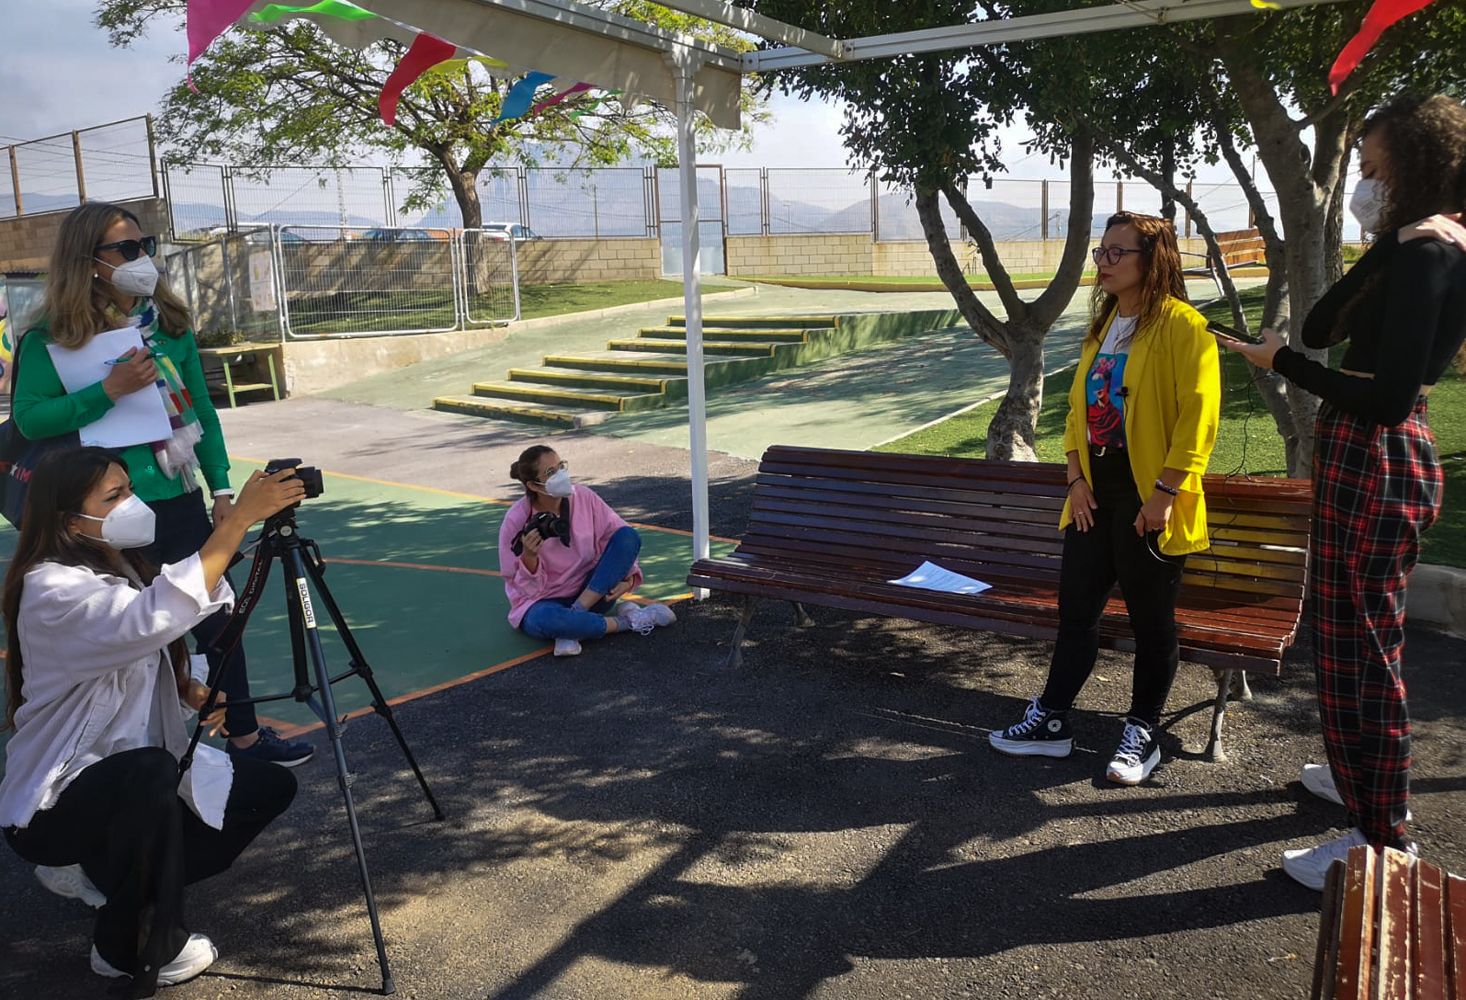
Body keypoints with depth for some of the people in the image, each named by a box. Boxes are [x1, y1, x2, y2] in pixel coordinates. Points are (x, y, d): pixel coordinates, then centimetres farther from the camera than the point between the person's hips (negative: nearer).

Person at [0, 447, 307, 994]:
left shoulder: (125, 570, 2)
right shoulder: (52, 589, -25)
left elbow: (154, 659, 14)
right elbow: (154, 620, -44)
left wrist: (193, 689, -9)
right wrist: (238, 519, -46)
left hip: (137, 775, 8)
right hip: (55, 801, -8)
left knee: (269, 785, 1)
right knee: (149, 773, -38)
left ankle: (112, 876, 14)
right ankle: (131, 950, -14)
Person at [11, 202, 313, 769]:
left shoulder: (170, 323, 5)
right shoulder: (52, 336, -7)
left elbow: (202, 411, 9)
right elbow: (28, 418, -16)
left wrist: (221, 488, 6)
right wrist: (109, 390, -25)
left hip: (182, 502, 4)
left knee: (217, 619, 9)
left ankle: (244, 734, 23)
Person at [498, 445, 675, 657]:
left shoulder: (584, 497, -8)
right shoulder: (516, 521, -16)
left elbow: (622, 538, -4)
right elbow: (529, 589, -12)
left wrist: (627, 576, -22)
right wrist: (529, 557, -32)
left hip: (591, 593, 4)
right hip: (544, 602, -4)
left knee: (629, 535, -17)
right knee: (546, 619, -41)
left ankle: (572, 622, -22)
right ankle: (628, 620, -18)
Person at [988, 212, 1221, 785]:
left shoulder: (1182, 325, -10)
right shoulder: (1102, 325, 14)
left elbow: (1198, 415, -16)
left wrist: (1165, 492, -18)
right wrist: (1076, 478, 4)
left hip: (1148, 502, -7)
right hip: (1095, 495, 7)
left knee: (1151, 620, 7)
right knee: (1076, 609, 12)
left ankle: (1142, 733, 21)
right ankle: (1051, 721, 23)